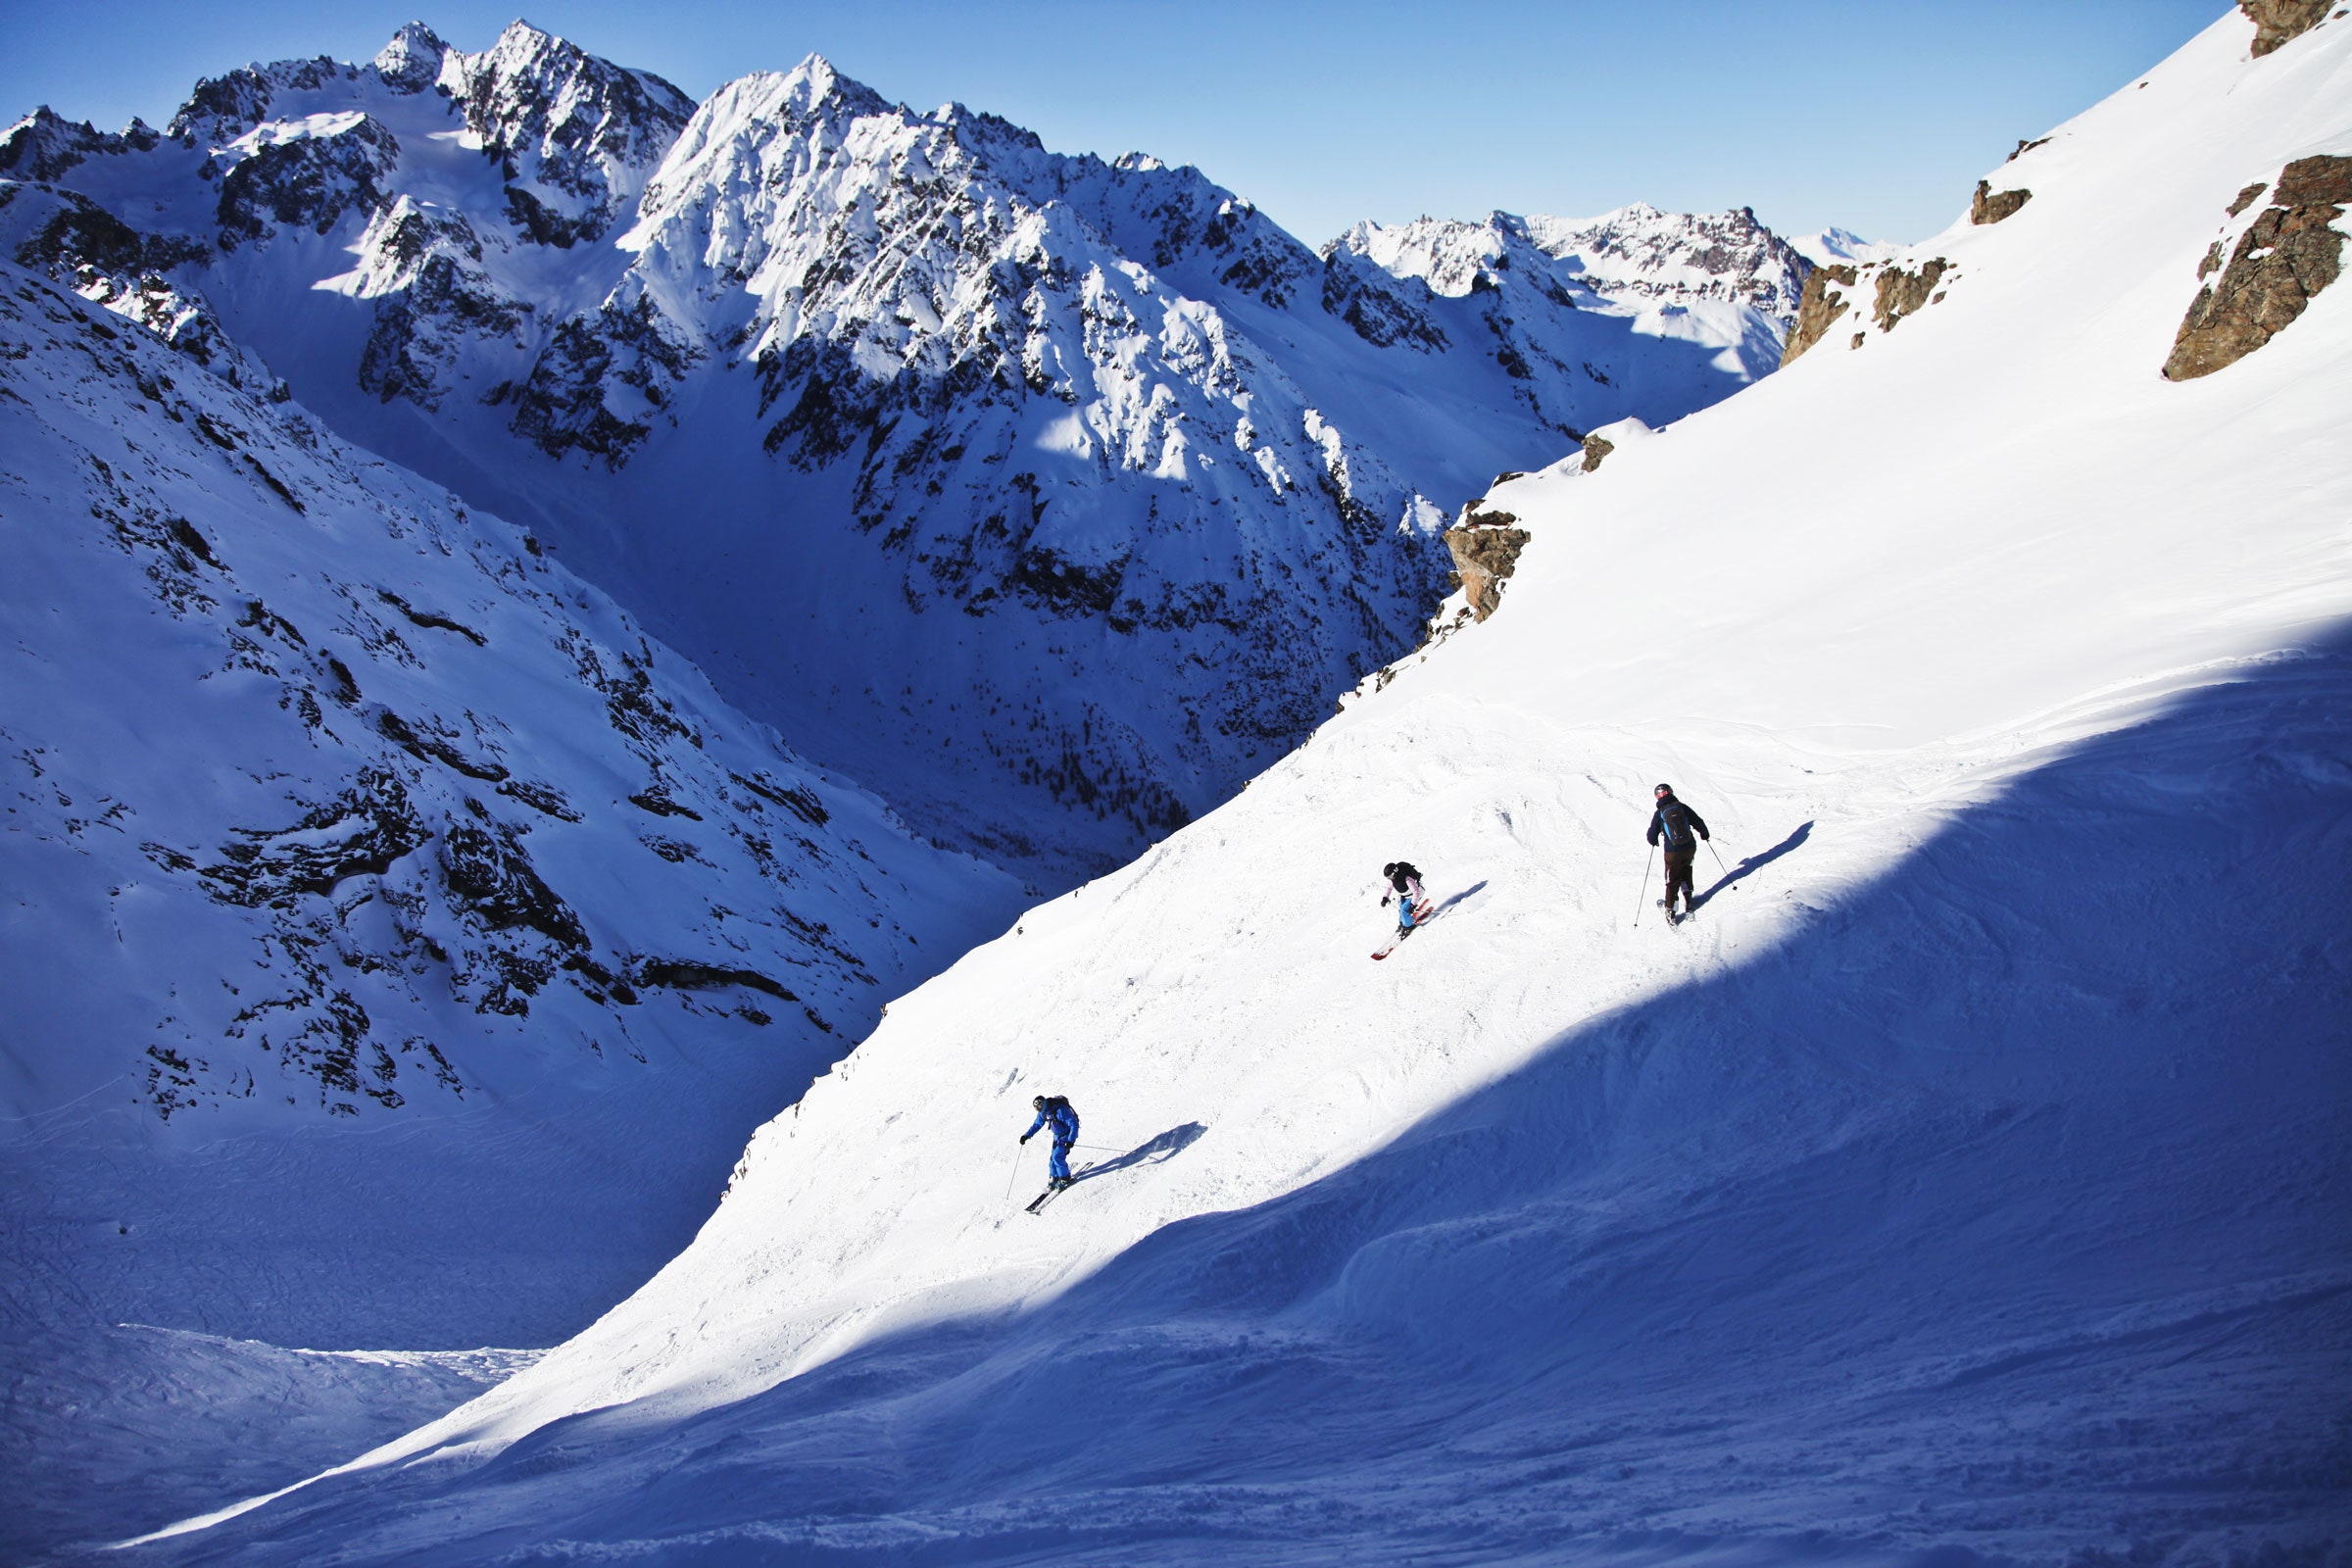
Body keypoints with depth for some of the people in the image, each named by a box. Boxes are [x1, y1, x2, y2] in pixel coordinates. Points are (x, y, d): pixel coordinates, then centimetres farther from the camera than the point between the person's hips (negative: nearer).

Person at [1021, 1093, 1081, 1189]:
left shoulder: (1060, 1110, -35)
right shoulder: (1044, 1112, -11)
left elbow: (1074, 1125, -31)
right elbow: (1037, 1124, 6)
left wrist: (1071, 1140, -37)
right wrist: (1027, 1135, -4)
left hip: (1067, 1135, -7)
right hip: (1058, 1136, 7)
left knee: (1058, 1157, -14)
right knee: (1054, 1157, 4)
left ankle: (1065, 1178, 2)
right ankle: (1054, 1177, 22)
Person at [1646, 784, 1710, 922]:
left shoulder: (1659, 813, -7)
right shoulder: (1682, 807, -3)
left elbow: (1652, 836, -4)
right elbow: (1698, 822, 5)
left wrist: (1654, 841, 20)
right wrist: (1704, 833, 25)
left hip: (1673, 852, -2)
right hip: (1690, 848, 2)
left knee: (1672, 880, 10)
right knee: (1686, 874, 22)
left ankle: (1669, 909, 14)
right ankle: (1688, 904, 28)